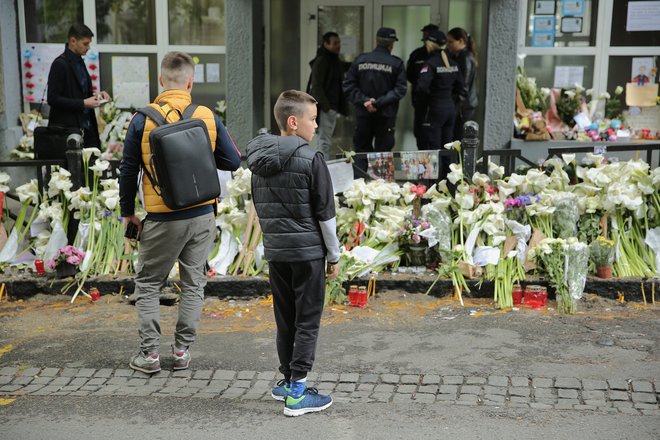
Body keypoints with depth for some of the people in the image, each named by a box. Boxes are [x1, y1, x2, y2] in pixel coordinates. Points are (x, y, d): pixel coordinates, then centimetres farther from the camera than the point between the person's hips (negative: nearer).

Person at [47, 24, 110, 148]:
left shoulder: (79, 62, 13)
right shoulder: (60, 64, -12)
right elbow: (53, 99, -16)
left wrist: (95, 95, 5)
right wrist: (83, 103, -18)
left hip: (87, 127, 8)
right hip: (68, 128, -8)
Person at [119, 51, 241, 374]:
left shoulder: (143, 119, -7)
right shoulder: (207, 117, -2)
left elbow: (128, 170, -2)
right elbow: (233, 161, 4)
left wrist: (127, 211, 9)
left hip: (162, 219, -2)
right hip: (203, 216, 2)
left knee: (148, 283, 12)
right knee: (193, 283, 13)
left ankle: (150, 353, 11)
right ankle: (182, 351, 17)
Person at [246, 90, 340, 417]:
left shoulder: (259, 159, 6)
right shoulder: (310, 159, -13)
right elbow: (325, 213, -10)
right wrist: (334, 255, -1)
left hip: (275, 252, 6)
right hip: (308, 251, -6)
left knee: (285, 319, 16)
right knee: (307, 322, 2)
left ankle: (286, 380, 25)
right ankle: (296, 393, 4)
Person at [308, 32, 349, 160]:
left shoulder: (336, 61, 15)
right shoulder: (321, 61, -11)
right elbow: (316, 87, -16)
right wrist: (326, 106, -21)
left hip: (333, 107, 9)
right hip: (325, 108, -9)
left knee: (326, 140, 13)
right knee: (325, 141, -8)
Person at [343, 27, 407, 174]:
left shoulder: (360, 60, 0)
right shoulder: (396, 63, -5)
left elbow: (348, 86, -4)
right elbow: (400, 89, -12)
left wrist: (364, 100, -9)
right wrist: (379, 103, -14)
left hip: (363, 114, 2)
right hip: (386, 115, -2)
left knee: (361, 148, 11)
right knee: (383, 150, 5)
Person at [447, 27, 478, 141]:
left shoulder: (466, 59, -13)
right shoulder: (458, 57, 15)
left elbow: (463, 87, -17)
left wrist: (455, 109, -16)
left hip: (463, 106, -9)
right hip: (465, 105, 9)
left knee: (457, 139, -7)